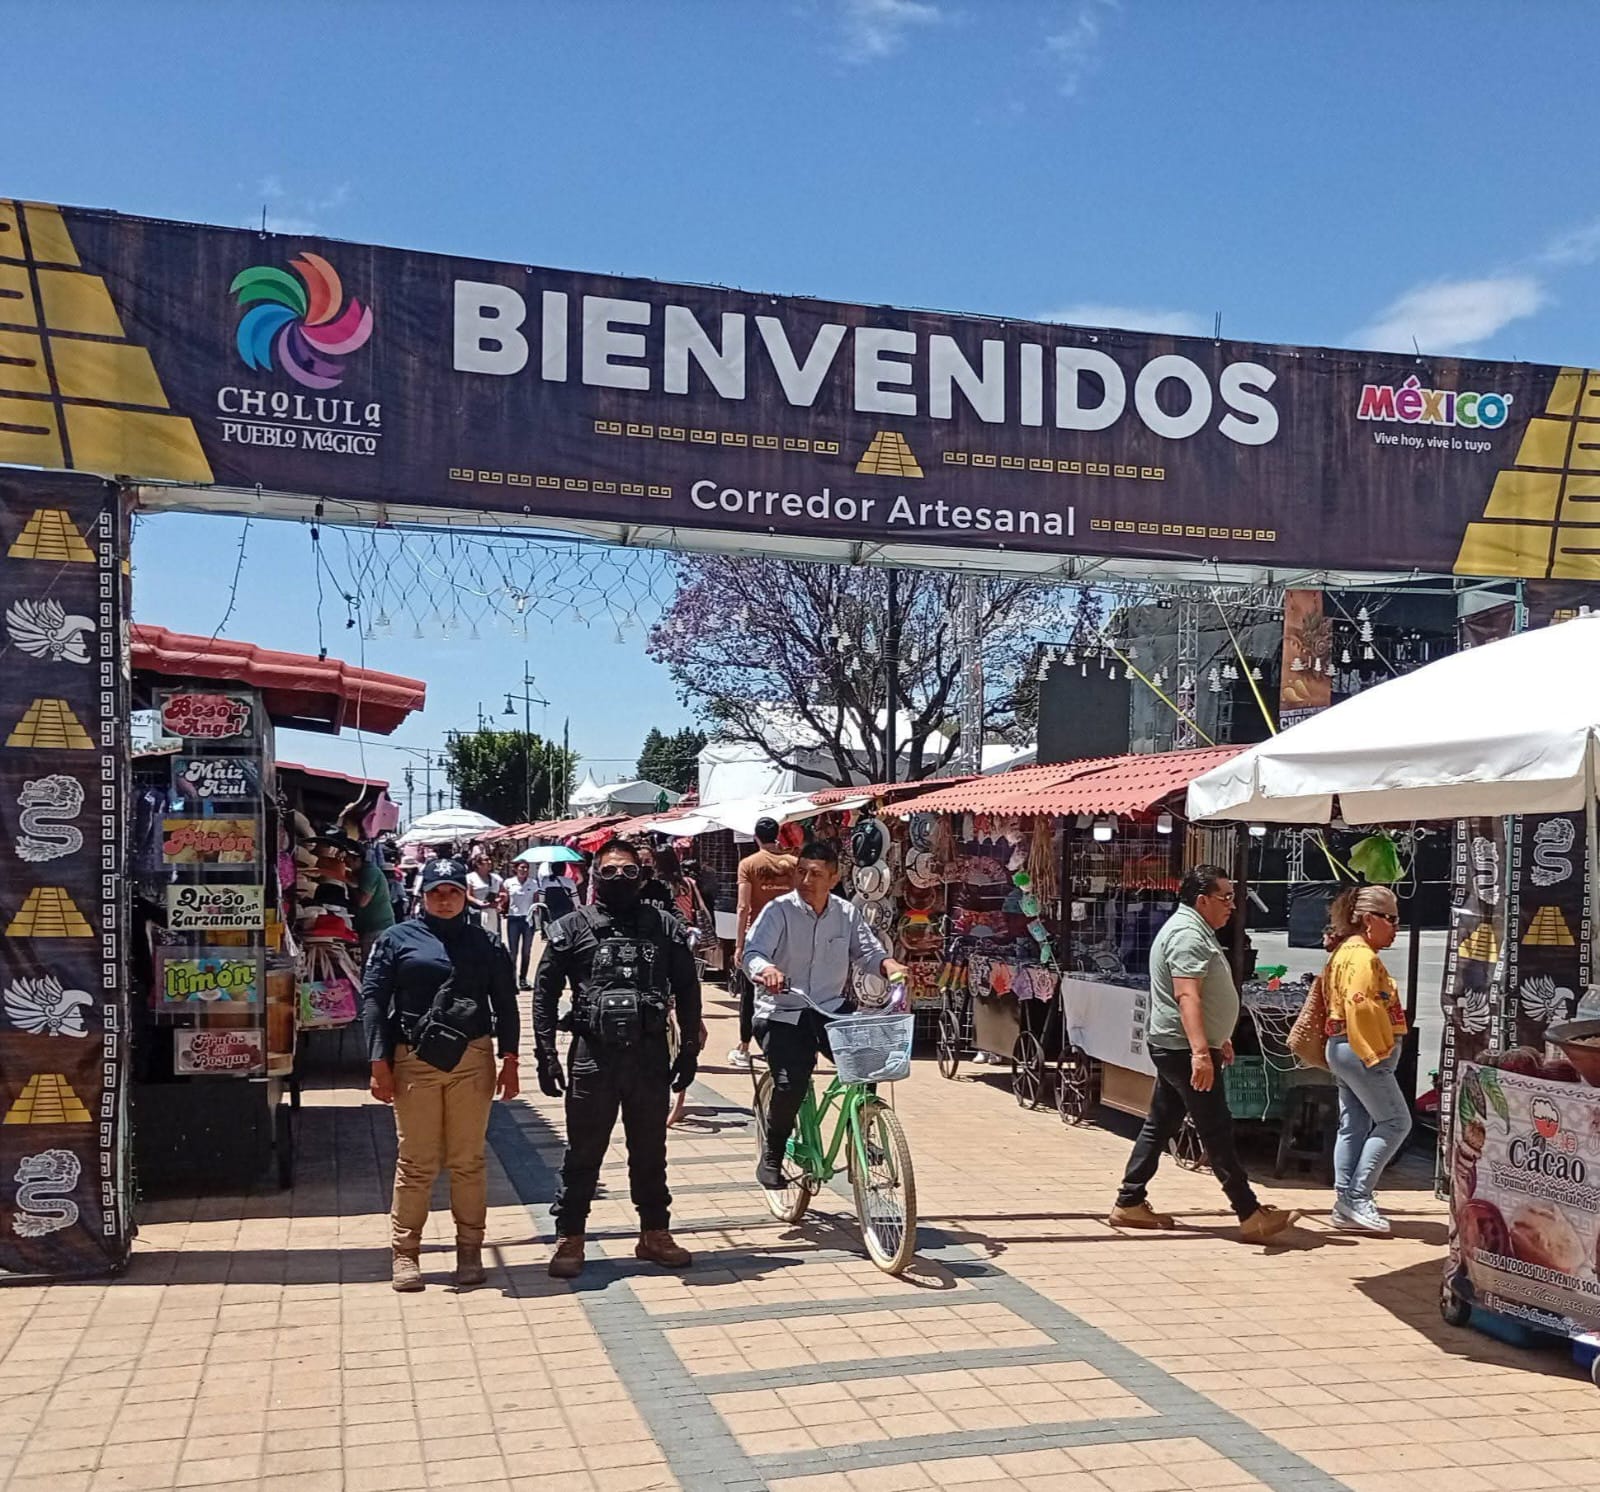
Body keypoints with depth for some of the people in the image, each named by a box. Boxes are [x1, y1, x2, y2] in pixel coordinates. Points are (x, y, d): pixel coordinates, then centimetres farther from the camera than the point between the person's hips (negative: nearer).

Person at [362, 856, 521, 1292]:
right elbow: (373, 999, 0)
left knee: (468, 1161, 6)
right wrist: (379, 1062, -7)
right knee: (416, 1162, 2)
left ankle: (469, 1249, 16)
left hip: (473, 1061, 2)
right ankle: (405, 1252, 12)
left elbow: (506, 1003, 12)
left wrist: (509, 1060, 4)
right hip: (414, 1061, -2)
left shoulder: (486, 944, 11)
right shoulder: (397, 939, 5)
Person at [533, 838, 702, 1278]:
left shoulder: (665, 927, 6)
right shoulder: (573, 928, 0)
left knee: (650, 1152, 14)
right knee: (583, 1154, 6)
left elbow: (687, 990, 9)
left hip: (651, 1056, 2)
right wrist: (546, 1054, -6)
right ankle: (569, 1239, 18)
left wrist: (689, 1049, 5)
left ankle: (655, 1234, 27)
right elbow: (545, 991, 0)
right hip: (593, 1056, -2)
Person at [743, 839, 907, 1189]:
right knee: (791, 1083, -24)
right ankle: (771, 1158, 1)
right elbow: (753, 952, -20)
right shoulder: (779, 911, -8)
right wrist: (765, 969, -44)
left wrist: (888, 964, -20)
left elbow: (867, 952, 4)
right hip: (781, 1013, -4)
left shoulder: (847, 914, 7)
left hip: (832, 1010, 4)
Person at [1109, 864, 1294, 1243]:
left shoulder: (1193, 930, 18)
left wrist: (1218, 1040, 33)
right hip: (1185, 1051, -11)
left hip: (1174, 1048, 11)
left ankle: (1129, 1203, 17)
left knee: (1160, 1125, 13)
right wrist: (1200, 1051, -36)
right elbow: (1187, 997, -28)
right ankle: (1251, 1215, -1)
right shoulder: (1188, 935, -17)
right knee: (1217, 1132, -6)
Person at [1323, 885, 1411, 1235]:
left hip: (1344, 1049, 11)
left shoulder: (1346, 952, 18)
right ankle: (1357, 1198, -4)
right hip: (1363, 1050, -11)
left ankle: (1346, 1206, 12)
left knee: (1354, 1127, 10)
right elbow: (1360, 1006, -25)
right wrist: (1377, 1053, -22)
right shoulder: (1363, 956, -15)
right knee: (1395, 1121, -5)